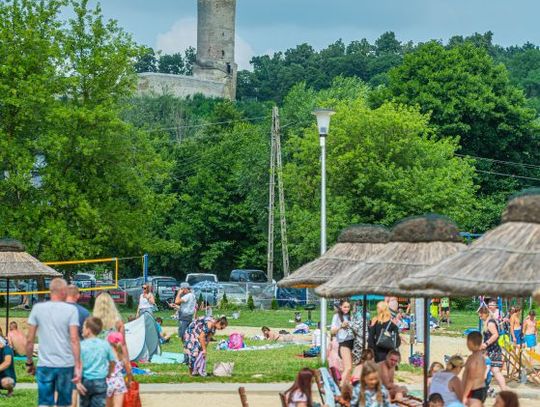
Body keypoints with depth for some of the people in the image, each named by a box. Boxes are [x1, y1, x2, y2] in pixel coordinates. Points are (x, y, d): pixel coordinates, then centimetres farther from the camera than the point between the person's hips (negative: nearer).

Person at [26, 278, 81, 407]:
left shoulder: (37, 308, 2)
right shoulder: (71, 310, -4)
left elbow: (30, 340, 2)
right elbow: (74, 340, -10)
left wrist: (29, 362, 13)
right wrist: (78, 366, -8)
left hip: (44, 364, 1)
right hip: (66, 364, -1)